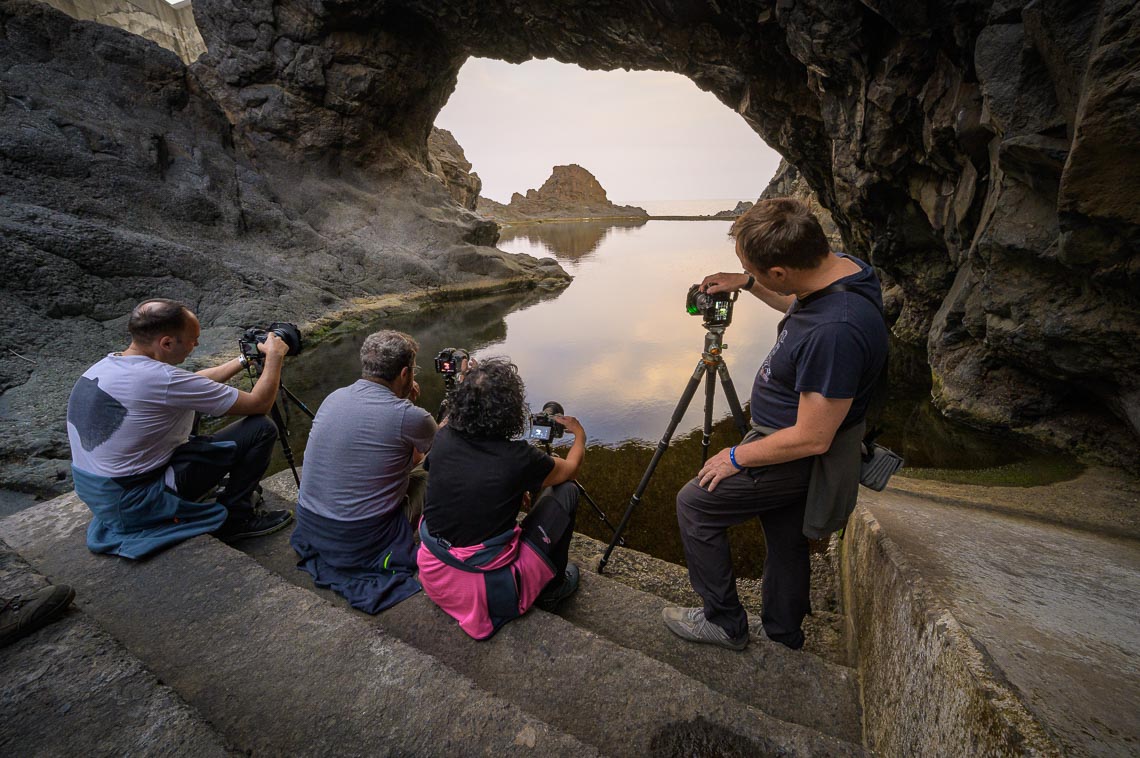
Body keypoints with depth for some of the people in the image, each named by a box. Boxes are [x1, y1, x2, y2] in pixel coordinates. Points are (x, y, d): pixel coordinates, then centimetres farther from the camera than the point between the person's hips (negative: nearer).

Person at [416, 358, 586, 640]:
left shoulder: (444, 439, -9)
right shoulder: (518, 458, -21)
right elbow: (570, 469, 1)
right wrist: (580, 435, 22)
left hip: (433, 579, 5)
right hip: (489, 592, -5)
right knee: (565, 491, 3)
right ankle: (552, 589, 19)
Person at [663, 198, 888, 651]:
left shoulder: (836, 332, -36)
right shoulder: (841, 269, -6)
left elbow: (812, 438, -28)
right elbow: (797, 302, 19)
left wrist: (737, 457, -15)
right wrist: (746, 285, 8)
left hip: (795, 456, -9)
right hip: (791, 443, 10)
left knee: (694, 503, 2)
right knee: (786, 541, 23)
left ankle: (724, 622, 20)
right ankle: (783, 635, 46)